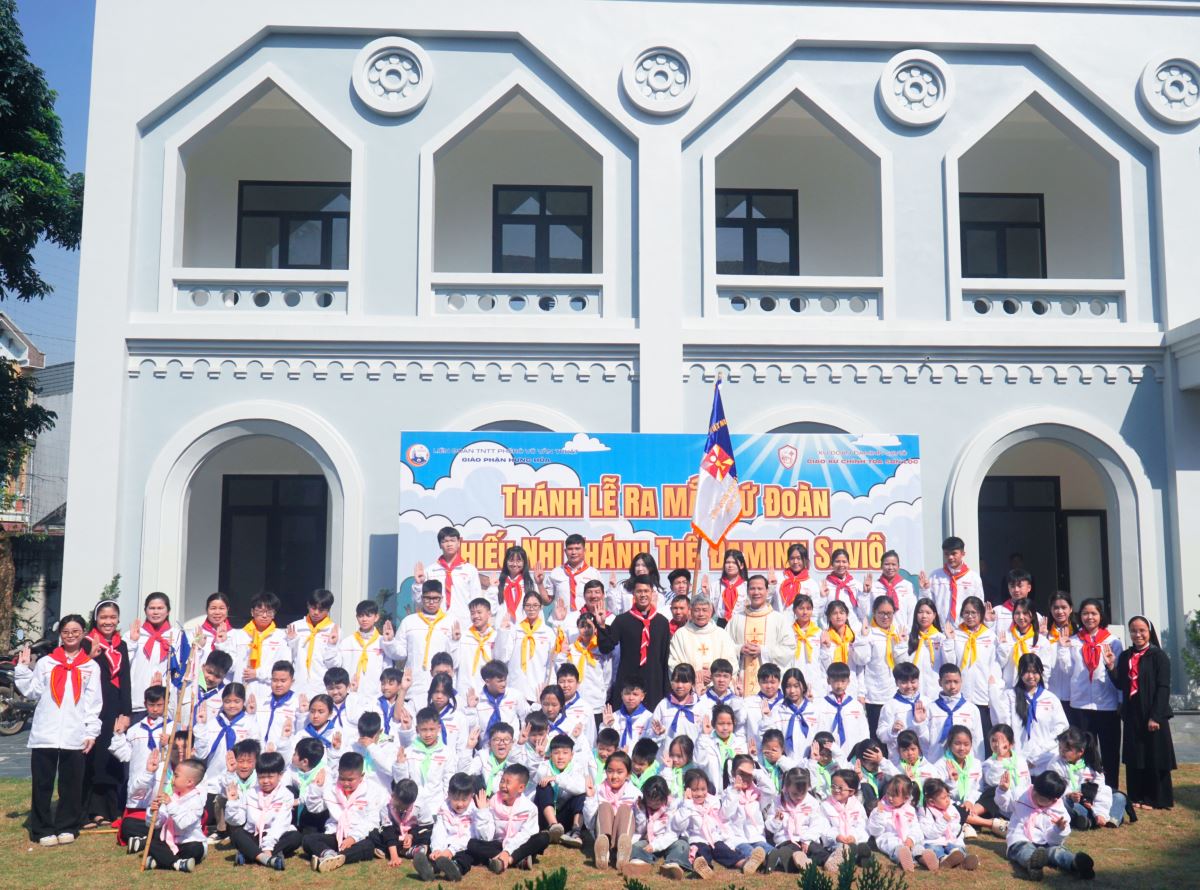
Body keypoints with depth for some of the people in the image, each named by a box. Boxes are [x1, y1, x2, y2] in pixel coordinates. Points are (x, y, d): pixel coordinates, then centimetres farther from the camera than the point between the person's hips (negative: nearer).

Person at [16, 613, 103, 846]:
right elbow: (32, 692, 6)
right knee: (42, 784, 3)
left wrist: (92, 732, -1)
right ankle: (43, 830, 12)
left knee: (72, 785, 5)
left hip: (75, 737, 0)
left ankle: (67, 827, 16)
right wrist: (22, 669, -1)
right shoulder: (45, 663, 8)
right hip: (44, 735, 0)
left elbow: (94, 702, 6)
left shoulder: (91, 667, 8)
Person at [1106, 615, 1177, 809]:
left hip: (1152, 715, -5)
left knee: (1155, 758, 2)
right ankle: (1136, 797, 18)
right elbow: (1121, 685, 8)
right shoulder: (1125, 656, 10)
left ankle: (1157, 799, 13)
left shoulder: (1159, 656, -5)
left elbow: (1163, 688, -10)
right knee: (1134, 758, 9)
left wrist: (1155, 716, -15)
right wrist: (1111, 667, -7)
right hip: (1132, 715, 5)